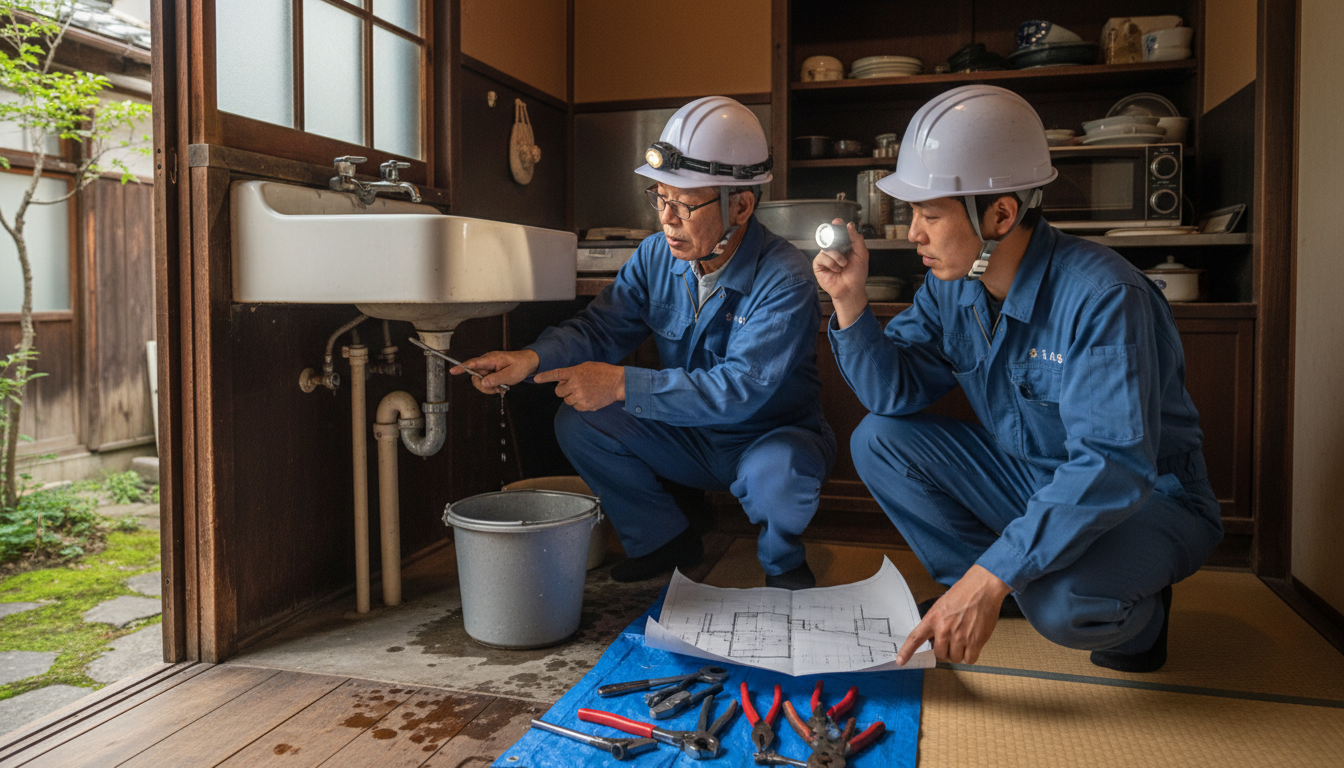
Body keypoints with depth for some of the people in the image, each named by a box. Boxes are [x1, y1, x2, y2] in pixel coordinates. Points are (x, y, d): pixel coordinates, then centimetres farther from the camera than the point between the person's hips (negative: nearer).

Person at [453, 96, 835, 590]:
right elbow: (598, 327, -5)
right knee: (578, 423, -11)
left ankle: (782, 560, -3)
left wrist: (622, 385, -36)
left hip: (772, 435, -5)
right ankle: (665, 539, 7)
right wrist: (531, 360, -26)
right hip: (689, 438, 6)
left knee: (777, 471, -40)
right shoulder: (656, 257, -5)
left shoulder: (785, 281, -26)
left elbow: (741, 389, -34)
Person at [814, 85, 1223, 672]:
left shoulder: (1102, 297, -30)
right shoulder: (952, 286, -7)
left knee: (1060, 604, -37)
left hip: (1146, 500, -6)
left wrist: (990, 577, -42)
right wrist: (849, 300, -18)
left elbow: (1112, 467, -37)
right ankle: (992, 587, 6)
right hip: (1026, 480, 7)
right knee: (878, 439, -6)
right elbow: (897, 391, -3)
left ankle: (1136, 611, 2)